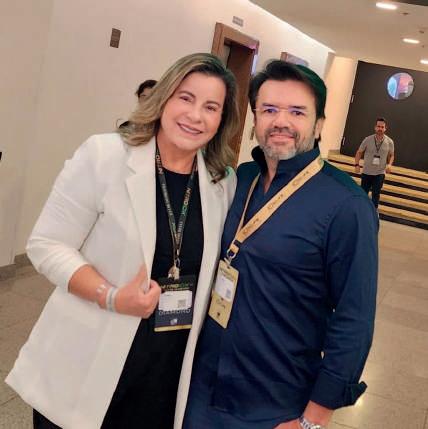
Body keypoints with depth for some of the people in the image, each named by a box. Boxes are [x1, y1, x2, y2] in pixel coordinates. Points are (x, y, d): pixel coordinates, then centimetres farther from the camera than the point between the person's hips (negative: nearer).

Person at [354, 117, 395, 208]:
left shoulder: (389, 142, -7)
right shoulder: (368, 139, -10)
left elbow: (391, 155, 8)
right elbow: (359, 152, 2)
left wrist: (390, 164, -12)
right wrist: (357, 165, -10)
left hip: (380, 173, 0)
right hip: (366, 172, 0)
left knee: (376, 194, 3)